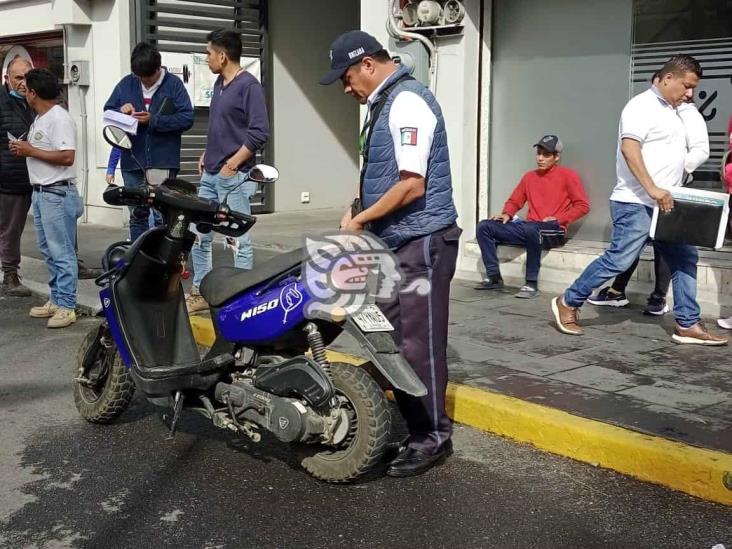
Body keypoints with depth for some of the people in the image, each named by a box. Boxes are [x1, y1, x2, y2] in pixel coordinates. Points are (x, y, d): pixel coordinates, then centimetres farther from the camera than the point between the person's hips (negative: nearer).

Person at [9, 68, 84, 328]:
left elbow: (67, 157, -23)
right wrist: (23, 149, 4)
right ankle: (56, 300, 23)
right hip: (40, 192, 10)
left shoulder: (59, 118, -15)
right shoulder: (39, 119, 16)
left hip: (57, 194, -10)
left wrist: (31, 151, -17)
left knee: (61, 252, -6)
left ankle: (66, 306, -2)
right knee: (49, 251, 15)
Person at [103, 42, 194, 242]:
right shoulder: (126, 84, 10)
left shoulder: (173, 84, -1)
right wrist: (121, 111, -7)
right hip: (132, 161, 4)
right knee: (137, 215, 11)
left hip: (163, 161, -4)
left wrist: (153, 120, -14)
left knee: (163, 216, -4)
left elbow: (187, 118, -8)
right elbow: (107, 111, 16)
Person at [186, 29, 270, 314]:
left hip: (233, 177, -9)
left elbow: (260, 132, -18)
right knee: (199, 236, 11)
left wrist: (231, 165, -15)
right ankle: (200, 293, 22)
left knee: (239, 241, -4)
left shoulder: (249, 85, -11)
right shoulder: (219, 83, 16)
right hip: (209, 175, 9)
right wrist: (206, 156, 16)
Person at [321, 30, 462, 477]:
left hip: (420, 243, -10)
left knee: (418, 343, -5)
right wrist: (360, 209, 8)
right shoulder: (387, 103, 15)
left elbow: (412, 186, -22)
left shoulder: (407, 102, -16)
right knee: (394, 341, 15)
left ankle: (432, 437, 6)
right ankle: (407, 425, 26)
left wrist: (360, 220, -12)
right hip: (396, 242, 10)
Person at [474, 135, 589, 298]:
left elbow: (582, 205, -3)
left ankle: (531, 284, -30)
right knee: (484, 227, -9)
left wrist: (558, 219, -14)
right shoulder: (529, 176, 17)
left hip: (554, 232, -6)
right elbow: (514, 200, 22)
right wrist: (507, 214, 0)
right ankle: (494, 277, -6)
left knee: (531, 229, -42)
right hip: (528, 229, 6)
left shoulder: (568, 176, 1)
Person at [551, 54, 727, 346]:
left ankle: (687, 324, 10)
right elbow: (629, 147, -21)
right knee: (618, 260, -9)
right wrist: (652, 188, -27)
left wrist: (664, 192, 15)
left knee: (685, 258, 6)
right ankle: (568, 303, 5)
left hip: (665, 204, 10)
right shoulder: (643, 106, -9)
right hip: (636, 204, -10)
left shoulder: (671, 111, 20)